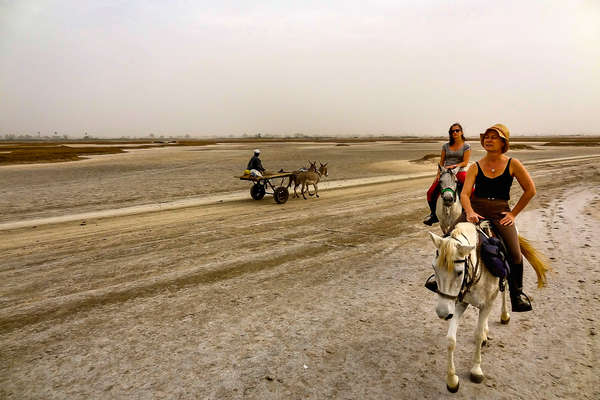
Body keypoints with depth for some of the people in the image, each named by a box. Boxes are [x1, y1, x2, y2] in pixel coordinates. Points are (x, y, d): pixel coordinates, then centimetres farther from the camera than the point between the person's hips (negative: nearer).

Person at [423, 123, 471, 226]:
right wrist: (438, 174, 0)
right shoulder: (446, 146, 11)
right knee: (431, 193, -12)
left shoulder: (466, 146, 3)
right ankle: (433, 215, 6)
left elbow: (465, 162, -5)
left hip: (459, 172, -2)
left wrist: (454, 166, -21)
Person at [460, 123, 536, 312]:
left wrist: (513, 213, 4)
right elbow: (465, 193, -4)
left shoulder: (512, 164, 6)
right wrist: (469, 212, -23)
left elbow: (530, 190, 10)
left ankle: (517, 293, 10)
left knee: (514, 254, -17)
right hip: (475, 209, 1)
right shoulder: (475, 167, 7)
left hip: (500, 212, 0)